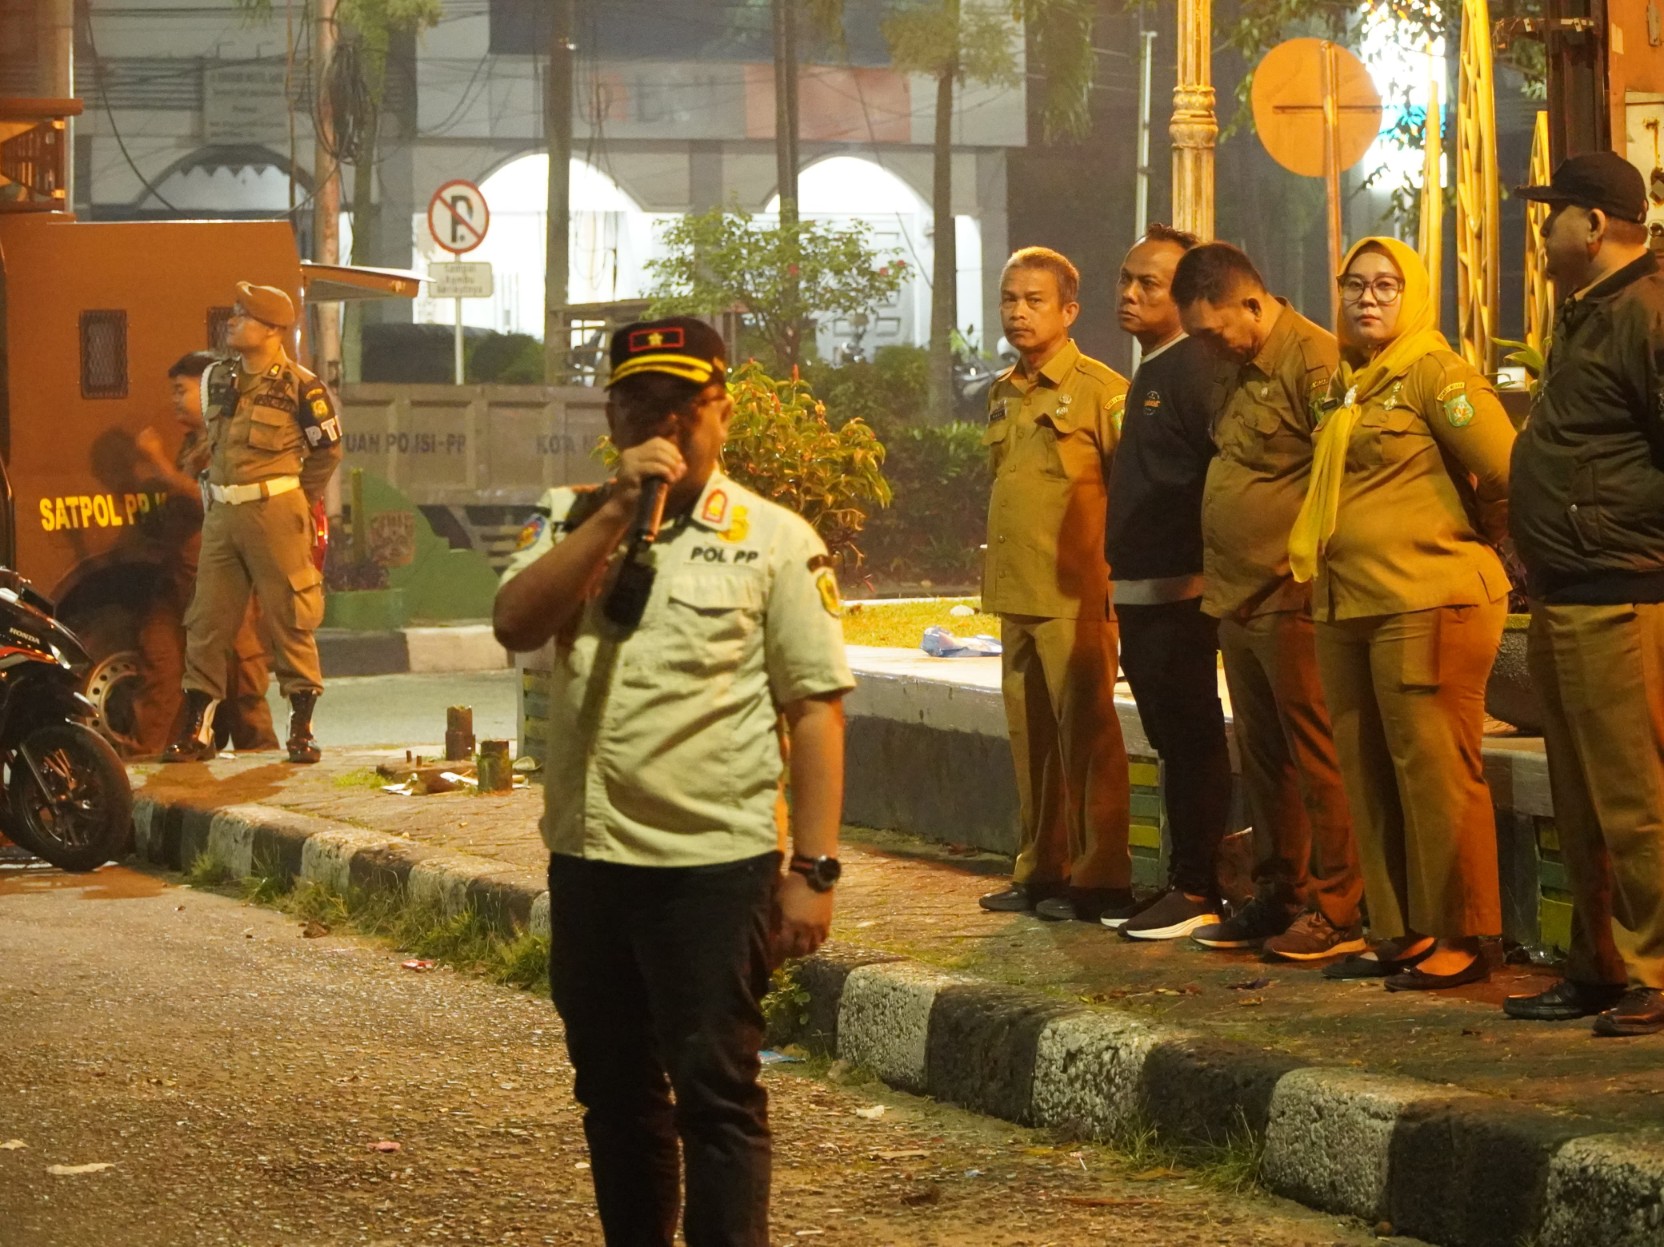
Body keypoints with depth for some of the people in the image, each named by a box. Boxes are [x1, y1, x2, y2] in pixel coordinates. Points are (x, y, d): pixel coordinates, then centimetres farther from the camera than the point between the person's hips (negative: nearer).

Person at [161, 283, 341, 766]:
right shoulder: (218, 379, 12)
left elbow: (327, 450, 2)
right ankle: (196, 730, 8)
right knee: (207, 621, 4)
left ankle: (302, 730, 4)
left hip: (273, 511, -6)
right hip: (221, 513, 6)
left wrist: (293, 501, 5)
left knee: (289, 619, -2)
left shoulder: (299, 386, -6)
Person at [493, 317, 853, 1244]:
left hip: (714, 863, -5)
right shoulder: (573, 523, 10)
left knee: (716, 1095, -4)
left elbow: (817, 711, -4)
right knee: (614, 1092, 14)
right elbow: (515, 623, -9)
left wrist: (814, 870, -10)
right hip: (588, 857, 5)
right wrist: (618, 509, -15)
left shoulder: (774, 540, -1)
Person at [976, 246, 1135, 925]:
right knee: (1031, 737, 11)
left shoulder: (1100, 390, -8)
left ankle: (1099, 877, -2)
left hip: (1075, 596, -8)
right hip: (1016, 594, 8)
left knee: (1086, 735, -5)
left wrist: (1115, 576, -11)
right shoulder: (1003, 394, 15)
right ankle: (1040, 872, 18)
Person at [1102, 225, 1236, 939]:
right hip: (1140, 590, 10)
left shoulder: (1196, 371, -13)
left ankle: (1197, 892, -2)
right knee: (1171, 740, 13)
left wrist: (1208, 569, -19)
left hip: (1180, 591, -10)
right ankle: (1181, 883, 19)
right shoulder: (1148, 374, 17)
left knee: (1191, 742, -5)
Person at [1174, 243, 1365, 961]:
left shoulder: (1314, 362, -15)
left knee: (1316, 758, -5)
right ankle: (1278, 897, 23)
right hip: (1238, 599, 10)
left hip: (1293, 603, -10)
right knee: (1261, 759, 14)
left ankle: (1336, 910, 0)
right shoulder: (1241, 369, 15)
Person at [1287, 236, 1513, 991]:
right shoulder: (1345, 387, 17)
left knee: (1434, 772, -6)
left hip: (1426, 607, -9)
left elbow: (1506, 470, -15)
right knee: (1369, 778, 11)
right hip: (1346, 609, 9)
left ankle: (1460, 938, -1)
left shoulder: (1434, 375, -9)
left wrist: (1479, 541, -2)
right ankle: (1398, 934, 18)